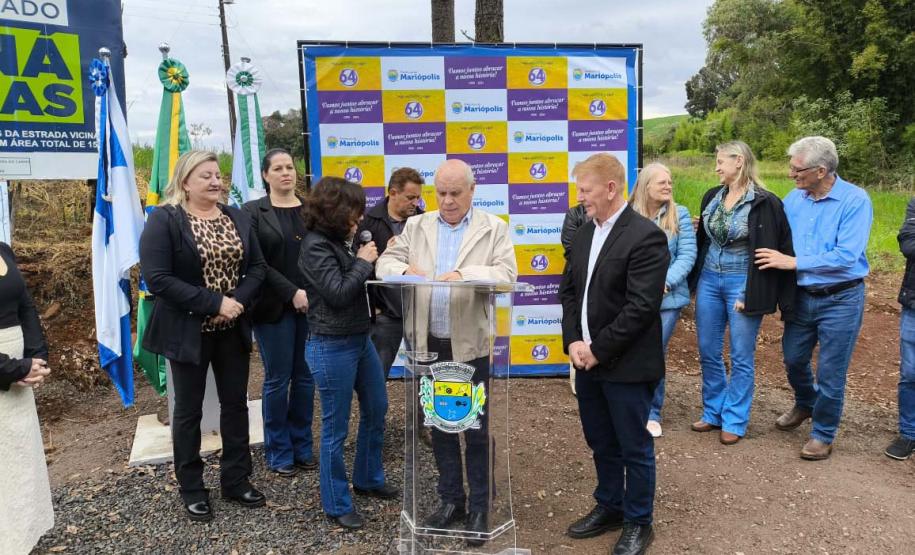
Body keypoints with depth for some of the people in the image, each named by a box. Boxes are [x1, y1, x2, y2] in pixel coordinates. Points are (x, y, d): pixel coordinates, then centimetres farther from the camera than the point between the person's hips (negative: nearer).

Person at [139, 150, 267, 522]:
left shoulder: (238, 218, 6)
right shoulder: (163, 220, -10)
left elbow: (257, 266, 4)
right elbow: (157, 279, -19)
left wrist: (239, 300, -15)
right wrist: (214, 303, -22)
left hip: (233, 330, 5)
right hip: (189, 332, -5)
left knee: (235, 403, 12)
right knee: (189, 410, 9)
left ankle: (236, 480, 28)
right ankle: (191, 489, 25)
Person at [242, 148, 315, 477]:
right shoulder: (253, 212, 0)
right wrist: (292, 293, -15)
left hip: (311, 305, 3)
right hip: (274, 308, -3)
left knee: (305, 377, 9)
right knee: (278, 380, 4)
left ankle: (302, 446, 23)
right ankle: (278, 452, 18)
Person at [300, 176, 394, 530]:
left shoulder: (340, 241, 7)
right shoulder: (315, 246, -16)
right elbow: (338, 293, -22)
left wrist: (379, 259, -1)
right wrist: (363, 262, -12)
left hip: (361, 339, 9)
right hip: (332, 347, -9)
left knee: (376, 410, 20)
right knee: (335, 428, 4)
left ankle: (368, 479, 40)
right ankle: (337, 504, 21)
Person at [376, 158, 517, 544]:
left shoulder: (493, 228, 0)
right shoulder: (416, 226, 9)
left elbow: (507, 274, -11)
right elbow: (385, 263, 5)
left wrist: (465, 274, -26)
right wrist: (405, 270, -17)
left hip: (470, 345, -3)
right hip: (429, 344, 3)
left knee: (476, 429, 7)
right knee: (440, 426, 15)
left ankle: (479, 507, 23)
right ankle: (451, 500, 31)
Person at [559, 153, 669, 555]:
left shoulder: (646, 236, -16)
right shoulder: (584, 233, 9)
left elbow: (641, 307, -21)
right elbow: (568, 290, 10)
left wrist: (598, 351, -17)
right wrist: (574, 341, -4)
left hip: (627, 365, -7)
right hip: (587, 361, 7)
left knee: (634, 447, 10)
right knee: (601, 444, 20)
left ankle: (638, 523, 28)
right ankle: (609, 507, 38)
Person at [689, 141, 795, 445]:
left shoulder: (765, 203, -12)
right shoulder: (712, 196, 6)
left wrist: (750, 295, -15)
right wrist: (695, 279, 6)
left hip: (741, 284, -6)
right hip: (709, 281, 6)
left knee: (741, 357, 6)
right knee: (708, 352, 13)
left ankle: (734, 421, 19)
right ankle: (713, 412, 29)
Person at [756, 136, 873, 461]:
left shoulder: (855, 201, -18)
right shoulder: (793, 199, -3)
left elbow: (846, 257, -25)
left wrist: (794, 262, -24)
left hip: (840, 300, -5)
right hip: (801, 296, 5)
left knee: (830, 373, 6)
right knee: (794, 359, 19)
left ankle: (823, 435, 26)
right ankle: (805, 404, 49)